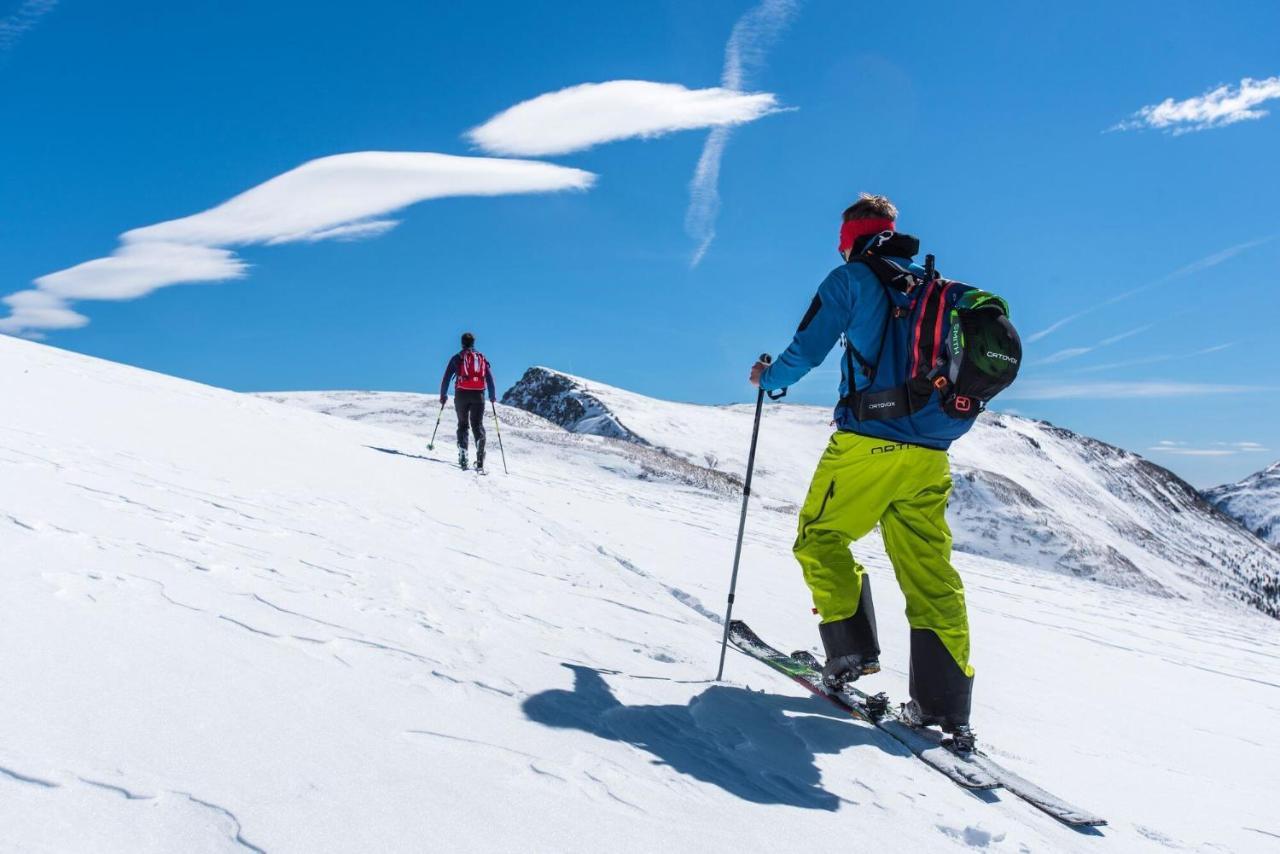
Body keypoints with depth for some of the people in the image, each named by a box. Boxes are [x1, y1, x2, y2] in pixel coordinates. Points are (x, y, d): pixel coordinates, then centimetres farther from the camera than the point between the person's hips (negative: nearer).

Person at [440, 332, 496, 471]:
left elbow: (446, 378, 6)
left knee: (463, 424, 11)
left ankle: (463, 455, -2)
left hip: (462, 394, -1)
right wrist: (492, 396, 19)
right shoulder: (482, 358, 13)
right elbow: (490, 378, 9)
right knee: (478, 425, 4)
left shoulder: (457, 358, 8)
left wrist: (443, 395, 17)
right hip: (479, 395, 1)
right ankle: (480, 454, -14)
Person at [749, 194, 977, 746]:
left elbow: (808, 351, -1)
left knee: (820, 537, 12)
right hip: (929, 453, 6)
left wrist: (768, 379, 18)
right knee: (930, 572, 6)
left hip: (867, 442, -6)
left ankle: (852, 649, 5)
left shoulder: (851, 280, 2)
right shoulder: (938, 290, 20)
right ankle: (947, 703, 5)